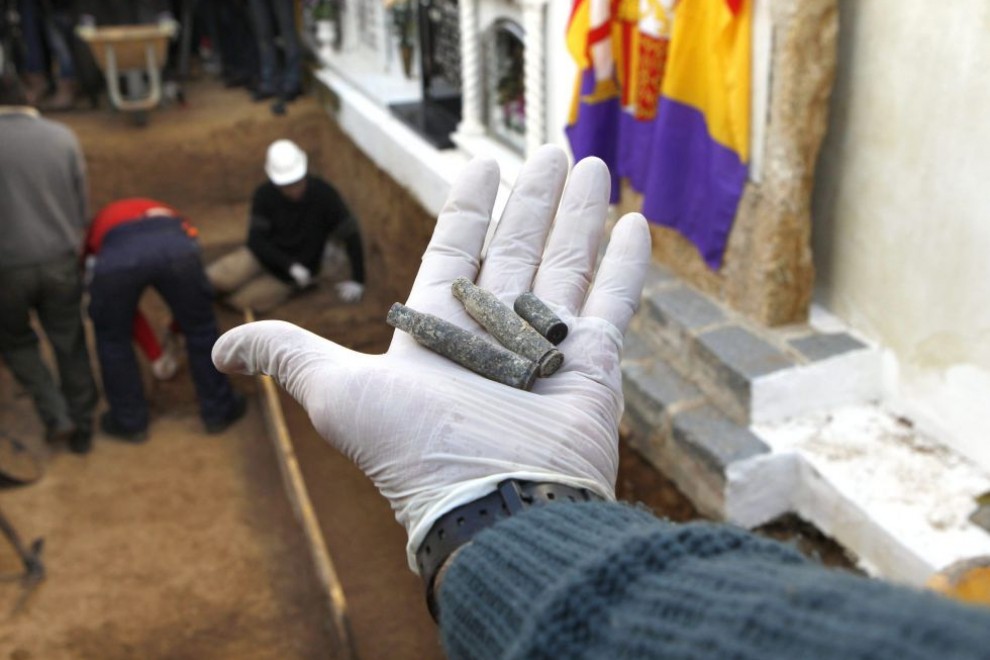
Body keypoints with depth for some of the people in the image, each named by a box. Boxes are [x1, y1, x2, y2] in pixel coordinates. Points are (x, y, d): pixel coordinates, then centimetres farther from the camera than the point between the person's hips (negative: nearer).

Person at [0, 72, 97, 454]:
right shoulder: (62, 136, 0)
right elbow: (81, 203, 6)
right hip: (60, 260, 3)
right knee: (70, 344, 15)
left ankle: (55, 415, 11)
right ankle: (81, 428, 23)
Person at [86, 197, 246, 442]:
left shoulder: (100, 225, 43)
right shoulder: (168, 216, 47)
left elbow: (126, 310, 43)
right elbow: (187, 297, 51)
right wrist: (176, 326, 68)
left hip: (118, 252, -1)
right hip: (175, 242, 1)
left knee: (112, 337, 26)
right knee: (200, 328, 24)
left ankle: (130, 422, 36)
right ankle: (218, 411, 37)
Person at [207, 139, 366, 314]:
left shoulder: (323, 194, -21)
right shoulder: (264, 195, -16)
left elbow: (351, 233, -18)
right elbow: (256, 240, -16)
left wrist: (357, 280, -19)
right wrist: (290, 265, -30)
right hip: (265, 255, 2)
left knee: (242, 300, -17)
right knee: (219, 279, -21)